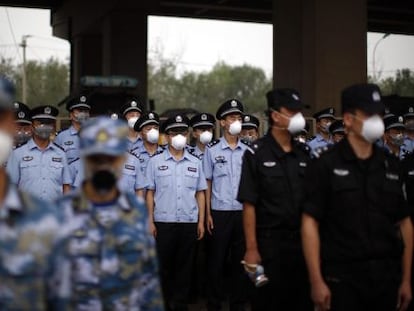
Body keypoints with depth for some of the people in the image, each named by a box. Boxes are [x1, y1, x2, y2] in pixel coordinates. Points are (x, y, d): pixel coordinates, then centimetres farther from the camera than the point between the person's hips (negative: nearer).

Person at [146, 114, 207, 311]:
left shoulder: (195, 163, 9)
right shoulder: (155, 161, 3)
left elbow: (200, 193, 10)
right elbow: (150, 193, 2)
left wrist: (201, 221, 5)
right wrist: (150, 221, -3)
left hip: (189, 222, 2)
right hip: (164, 222, -2)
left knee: (185, 266, 7)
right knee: (164, 265, 5)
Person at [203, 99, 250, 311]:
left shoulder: (247, 151, 6)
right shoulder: (212, 150, 0)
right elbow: (207, 183, 2)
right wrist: (208, 214, -3)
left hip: (243, 211, 2)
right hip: (220, 212, -2)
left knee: (240, 259, 8)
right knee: (216, 260, 4)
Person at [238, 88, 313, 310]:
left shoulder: (305, 153, 8)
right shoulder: (256, 153, -7)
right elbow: (249, 204, -11)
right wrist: (252, 249, -15)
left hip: (302, 241, 5)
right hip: (270, 243, -4)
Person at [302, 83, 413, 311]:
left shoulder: (392, 166, 9)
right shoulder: (326, 166, -4)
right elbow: (310, 224, -8)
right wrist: (317, 281, -13)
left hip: (387, 276, 4)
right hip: (342, 277, -4)